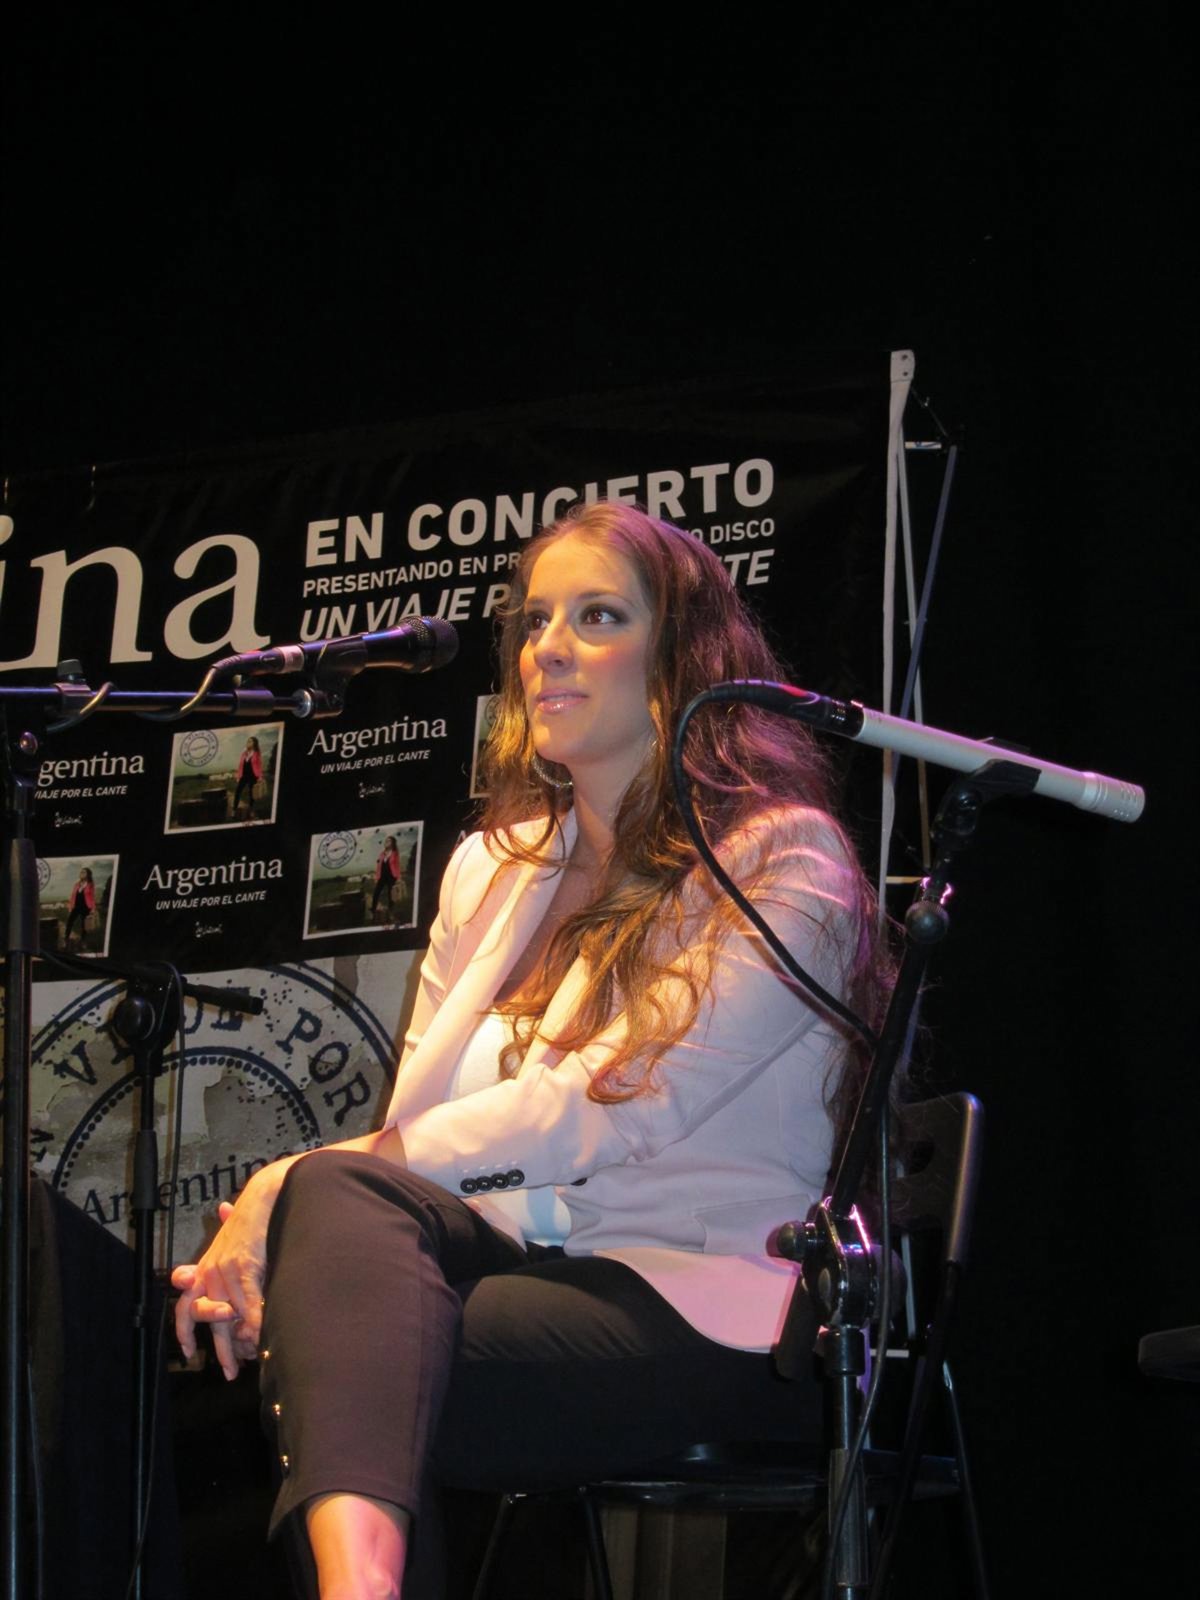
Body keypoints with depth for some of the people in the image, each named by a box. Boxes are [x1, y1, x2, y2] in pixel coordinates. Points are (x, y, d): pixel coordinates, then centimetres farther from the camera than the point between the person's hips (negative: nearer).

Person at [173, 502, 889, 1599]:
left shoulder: (783, 861, 0)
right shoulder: (493, 866, 22)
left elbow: (598, 1115, -12)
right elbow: (414, 1127, 16)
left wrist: (295, 1182, -13)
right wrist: (268, 1221, -7)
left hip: (700, 1303, -5)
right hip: (516, 1262, 5)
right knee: (336, 1198, -30)